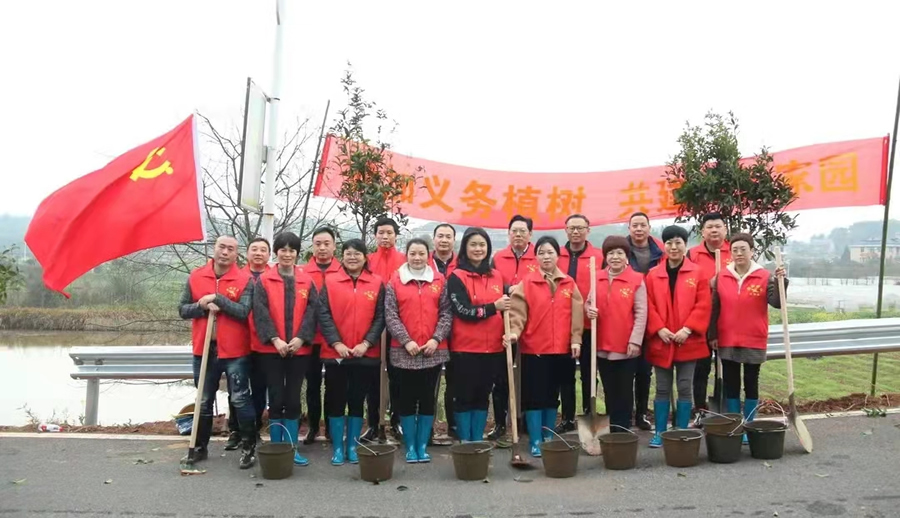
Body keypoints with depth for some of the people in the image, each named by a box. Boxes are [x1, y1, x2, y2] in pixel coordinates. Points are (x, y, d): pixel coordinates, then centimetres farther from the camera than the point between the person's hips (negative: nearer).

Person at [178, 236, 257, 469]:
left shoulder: (245, 280, -6)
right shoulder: (195, 277, 5)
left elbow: (243, 312, -17)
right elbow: (183, 310, 4)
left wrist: (217, 298, -20)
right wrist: (203, 306, -14)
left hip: (235, 351, -4)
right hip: (204, 349, 4)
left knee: (240, 400, 1)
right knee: (204, 401, 15)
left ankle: (249, 448, 11)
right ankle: (200, 447, 28)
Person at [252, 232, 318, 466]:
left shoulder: (307, 281, 8)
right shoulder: (264, 280, 3)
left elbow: (312, 311, -1)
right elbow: (260, 312, -6)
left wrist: (300, 338, -14)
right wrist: (275, 339, -17)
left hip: (299, 349, 2)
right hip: (271, 349, -1)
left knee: (293, 399, 6)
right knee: (276, 398, 2)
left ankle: (292, 449, 14)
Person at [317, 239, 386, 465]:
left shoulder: (377, 284, 3)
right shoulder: (329, 282, 2)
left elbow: (380, 317, -1)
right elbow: (323, 314, -4)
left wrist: (366, 343, -11)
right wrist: (336, 342, -14)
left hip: (366, 354, 1)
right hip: (335, 353, 0)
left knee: (357, 401, 9)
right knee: (336, 401, 5)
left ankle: (352, 446, 20)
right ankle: (337, 448, 16)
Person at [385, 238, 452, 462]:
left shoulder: (439, 280, 5)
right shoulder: (395, 281, 1)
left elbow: (446, 313, 2)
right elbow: (390, 315, -4)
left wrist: (436, 338, -10)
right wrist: (406, 341, -12)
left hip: (434, 351, 1)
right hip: (404, 351, -1)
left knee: (428, 399, 7)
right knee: (406, 399, 5)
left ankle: (423, 445, 18)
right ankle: (410, 446, 16)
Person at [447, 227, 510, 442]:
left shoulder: (496, 276, 11)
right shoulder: (456, 277, -5)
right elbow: (463, 311, -15)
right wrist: (493, 307, -22)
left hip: (493, 347, 5)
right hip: (465, 348, -5)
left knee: (483, 396, 12)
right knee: (465, 396, 3)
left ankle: (478, 441, 20)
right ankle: (464, 442, 12)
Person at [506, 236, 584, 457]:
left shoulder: (569, 284, 6)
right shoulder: (526, 283, -3)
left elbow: (576, 315, 5)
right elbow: (518, 313, -9)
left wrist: (576, 340, -2)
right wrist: (513, 332, -24)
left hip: (561, 348, 3)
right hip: (533, 348, -3)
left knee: (552, 395, 13)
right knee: (535, 396, 0)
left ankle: (549, 439, 25)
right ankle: (535, 442, 9)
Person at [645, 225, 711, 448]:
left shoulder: (697, 273, 0)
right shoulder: (653, 275, 4)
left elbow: (703, 305, -5)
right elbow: (649, 306, 1)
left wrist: (688, 329, -14)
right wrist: (659, 329, -12)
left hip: (688, 342, -1)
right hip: (661, 342, 1)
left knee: (685, 388, 5)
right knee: (662, 389, 7)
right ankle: (659, 433, 14)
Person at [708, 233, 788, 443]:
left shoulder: (765, 277, -5)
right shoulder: (721, 276, 0)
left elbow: (777, 303, -15)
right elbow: (715, 308, 4)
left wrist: (781, 281, -27)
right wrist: (713, 335, 3)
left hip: (754, 341, -2)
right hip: (727, 341, 2)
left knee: (751, 384, 8)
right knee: (730, 384, 9)